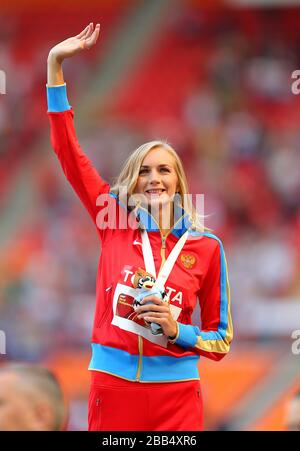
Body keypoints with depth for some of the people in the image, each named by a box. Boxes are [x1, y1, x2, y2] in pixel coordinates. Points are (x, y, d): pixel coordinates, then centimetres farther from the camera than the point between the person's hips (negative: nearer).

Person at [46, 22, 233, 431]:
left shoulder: (207, 247, 1)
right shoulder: (114, 221, 3)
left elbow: (221, 339, 8)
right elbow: (68, 151, 2)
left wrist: (176, 331, -12)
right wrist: (55, 67, -2)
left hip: (175, 393, 0)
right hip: (112, 384, 1)